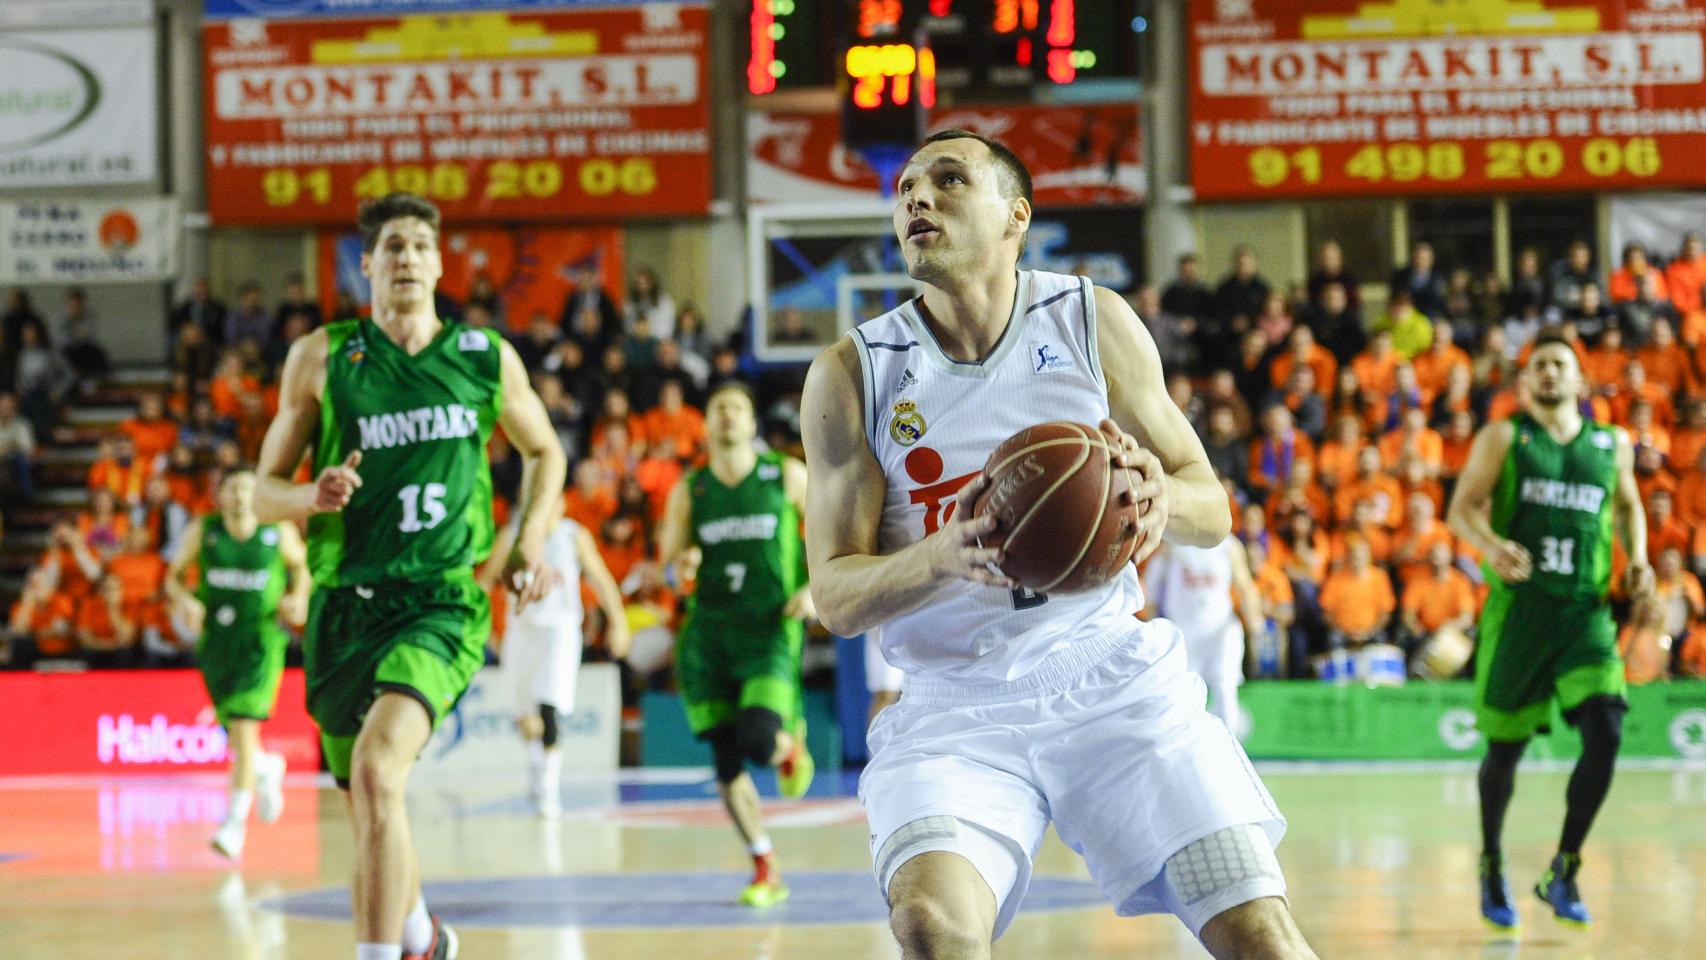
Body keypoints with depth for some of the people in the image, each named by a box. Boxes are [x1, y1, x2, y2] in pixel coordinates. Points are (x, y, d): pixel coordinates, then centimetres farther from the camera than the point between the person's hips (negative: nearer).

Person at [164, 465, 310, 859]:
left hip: (261, 639, -3)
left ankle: (236, 822, -15)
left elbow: (301, 566, 15)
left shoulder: (279, 532, -3)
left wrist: (298, 597, -5)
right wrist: (184, 601, -14)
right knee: (235, 733, 10)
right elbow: (173, 576, 8)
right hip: (215, 640, 3)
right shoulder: (204, 531, -1)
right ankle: (268, 768, 46)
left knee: (243, 727, -17)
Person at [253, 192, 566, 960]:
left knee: (377, 768, -28)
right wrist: (315, 497, -16)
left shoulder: (487, 358, 5)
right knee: (371, 812, 13)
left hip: (442, 602, -2)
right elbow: (265, 493, 6)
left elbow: (544, 451, 23)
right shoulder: (321, 358, 2)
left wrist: (530, 543, 7)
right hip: (347, 603, 2)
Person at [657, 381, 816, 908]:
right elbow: (667, 562, 10)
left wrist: (817, 589, -6)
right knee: (726, 760, 0)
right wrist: (679, 564, -14)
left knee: (759, 741, -23)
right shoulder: (688, 492, 8)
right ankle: (766, 872, 14)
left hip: (770, 631, -3)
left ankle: (792, 743, 16)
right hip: (710, 630, 3)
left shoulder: (786, 476, 3)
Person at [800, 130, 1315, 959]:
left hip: (1114, 680, 1)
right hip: (955, 709, -1)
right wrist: (940, 558, -27)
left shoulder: (1092, 322, 1)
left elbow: (1213, 512, 5)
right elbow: (834, 595, -5)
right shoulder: (852, 374, -3)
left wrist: (1162, 497, -21)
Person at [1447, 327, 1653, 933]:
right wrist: (1491, 545, -22)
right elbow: (1462, 508, -1)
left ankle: (1563, 871, -4)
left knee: (1605, 733, -17)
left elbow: (1628, 506, 26)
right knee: (1506, 744, 6)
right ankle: (1492, 867, 28)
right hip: (1519, 604, -2)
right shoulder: (1503, 438, 4)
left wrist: (1638, 558, 7)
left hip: (1585, 609, 2)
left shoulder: (1613, 443, 12)